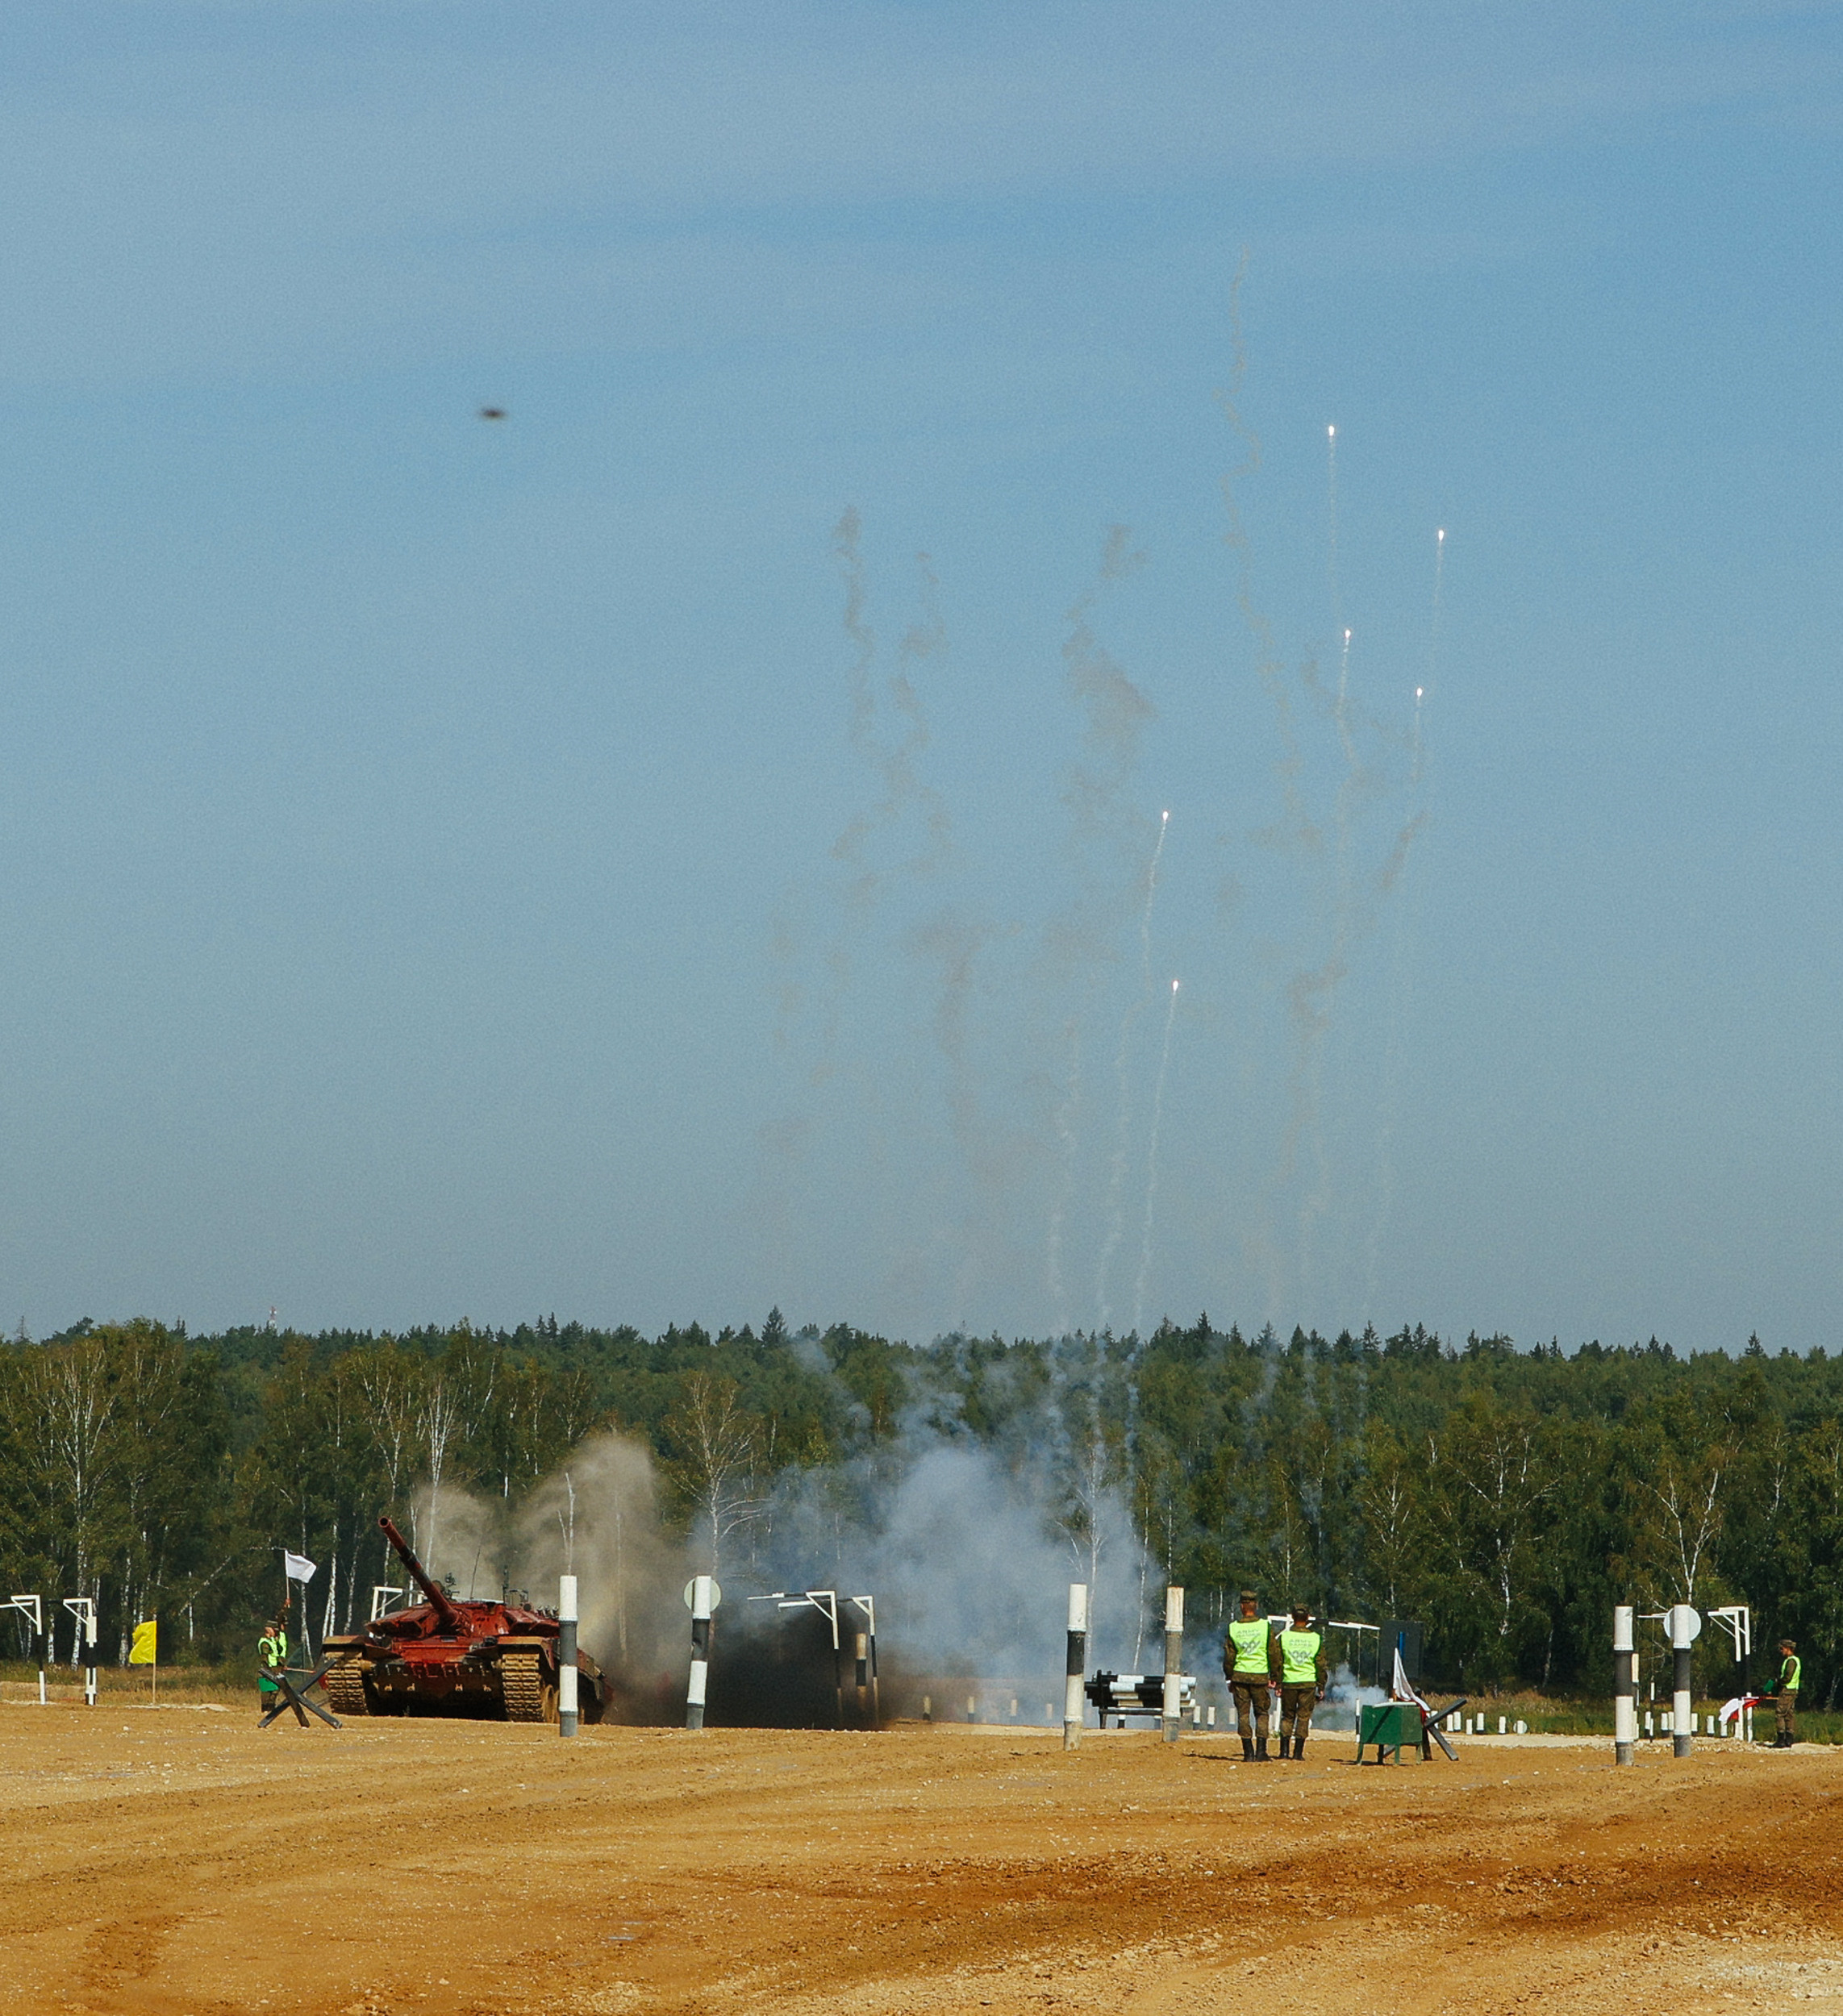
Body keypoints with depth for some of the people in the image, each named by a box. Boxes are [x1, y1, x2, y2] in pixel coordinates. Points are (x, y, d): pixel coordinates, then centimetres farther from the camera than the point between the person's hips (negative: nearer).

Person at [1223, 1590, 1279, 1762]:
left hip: (1240, 1675, 1)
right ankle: (1261, 1751, 0)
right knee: (1261, 1713, 9)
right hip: (1260, 1675, -1)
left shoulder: (1233, 1628, -1)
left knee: (1243, 1714, 5)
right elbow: (1274, 1654, -2)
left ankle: (1248, 1753, 1)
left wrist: (1230, 1678, 11)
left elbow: (1229, 1657, 2)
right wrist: (1274, 1677, 7)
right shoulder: (1265, 1626, -4)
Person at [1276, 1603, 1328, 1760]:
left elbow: (1278, 1663, 0)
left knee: (1287, 1717, 10)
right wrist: (1321, 1686, 9)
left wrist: (1278, 1684, 6)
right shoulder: (1316, 1638, -1)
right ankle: (1298, 1752, 3)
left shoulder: (1284, 1637, -2)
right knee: (1304, 1717, 6)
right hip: (1309, 1682, 0)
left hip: (1288, 1682, 0)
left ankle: (1284, 1751, 1)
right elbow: (1321, 1665, 2)